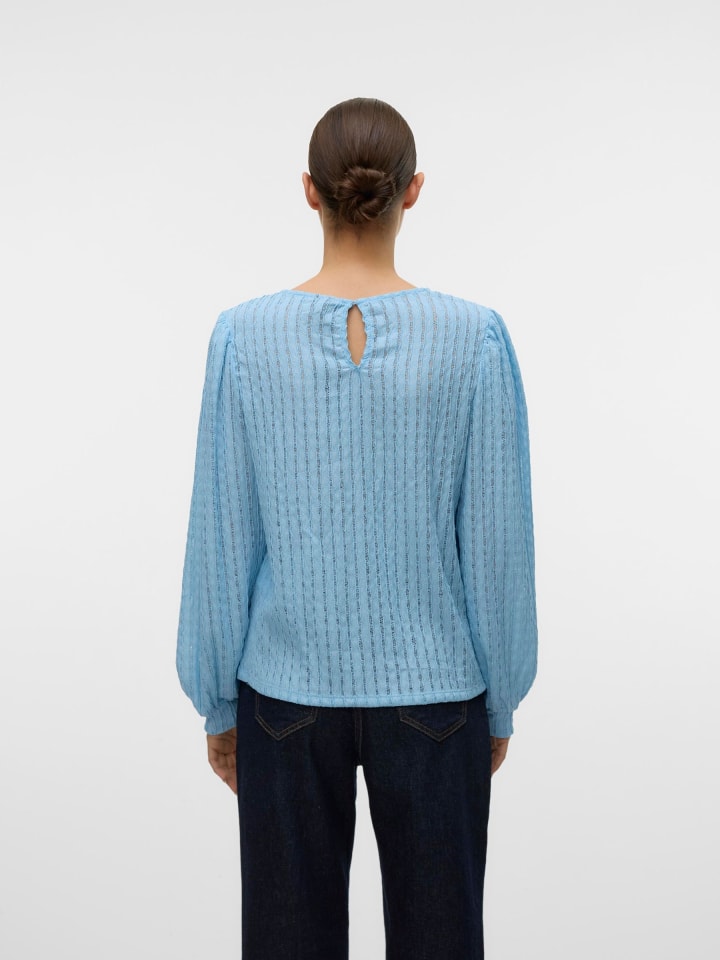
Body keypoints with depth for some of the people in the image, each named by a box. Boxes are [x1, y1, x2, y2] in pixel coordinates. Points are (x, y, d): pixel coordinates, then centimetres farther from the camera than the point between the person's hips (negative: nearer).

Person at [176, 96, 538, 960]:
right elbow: (498, 542, -7)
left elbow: (220, 540, -6)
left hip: (287, 691, 1)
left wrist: (217, 701, 6)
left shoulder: (245, 336, -10)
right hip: (434, 691, 0)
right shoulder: (475, 338, -11)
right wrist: (500, 700, 6)